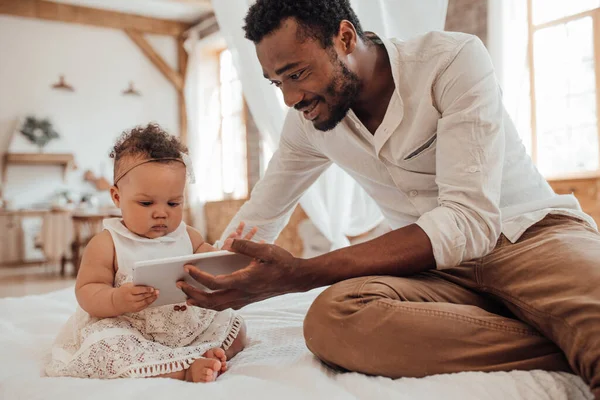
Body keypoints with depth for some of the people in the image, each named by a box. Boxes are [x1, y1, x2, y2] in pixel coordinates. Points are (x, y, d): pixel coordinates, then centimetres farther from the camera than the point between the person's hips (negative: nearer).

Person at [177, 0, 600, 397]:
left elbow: (470, 220, -23)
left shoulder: (454, 58, -13)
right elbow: (259, 217, 20)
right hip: (439, 267, 6)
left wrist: (301, 275, -27)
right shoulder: (306, 121, 4)